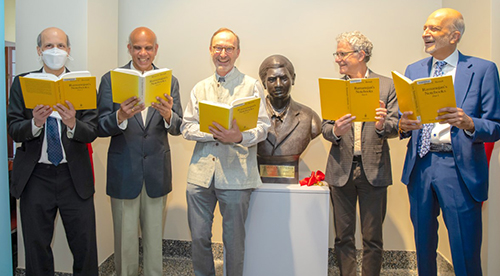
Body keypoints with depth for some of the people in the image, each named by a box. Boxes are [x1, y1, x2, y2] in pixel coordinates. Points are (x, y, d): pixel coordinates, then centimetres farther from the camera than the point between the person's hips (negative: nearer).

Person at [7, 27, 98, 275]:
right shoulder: (22, 83, 5)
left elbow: (91, 132, -5)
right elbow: (13, 130, -1)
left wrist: (72, 124, -25)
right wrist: (35, 123, -21)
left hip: (74, 176, -1)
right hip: (35, 176, 1)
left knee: (85, 248, 6)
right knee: (36, 248, 14)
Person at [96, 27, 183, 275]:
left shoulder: (169, 81, 4)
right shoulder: (110, 79, 0)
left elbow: (177, 128, -1)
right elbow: (100, 128, -5)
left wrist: (168, 115, -25)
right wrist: (120, 116, -27)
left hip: (157, 173, 2)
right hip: (124, 172, -1)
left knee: (155, 239, 14)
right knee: (125, 241, 9)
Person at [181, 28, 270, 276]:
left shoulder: (252, 85, 4)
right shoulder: (200, 88, 14)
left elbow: (262, 127, -3)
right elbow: (187, 127, 7)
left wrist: (239, 137, -24)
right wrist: (214, 133, -12)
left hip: (235, 176, -3)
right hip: (201, 173, 3)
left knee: (233, 241, 8)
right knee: (199, 237, 12)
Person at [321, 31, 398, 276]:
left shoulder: (386, 85, 3)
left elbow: (395, 127, -3)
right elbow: (325, 128, 3)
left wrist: (382, 125, -25)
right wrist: (335, 131, -19)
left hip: (373, 170, -1)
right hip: (341, 169, 2)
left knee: (372, 238, 7)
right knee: (343, 236, 10)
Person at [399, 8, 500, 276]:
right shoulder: (413, 70, 11)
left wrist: (468, 123, -25)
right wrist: (403, 125, -11)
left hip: (459, 168, -3)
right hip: (419, 166, 4)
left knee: (466, 252, 2)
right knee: (423, 244, 16)